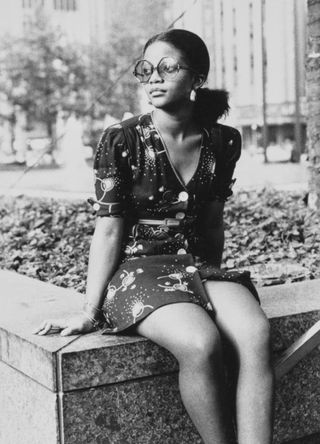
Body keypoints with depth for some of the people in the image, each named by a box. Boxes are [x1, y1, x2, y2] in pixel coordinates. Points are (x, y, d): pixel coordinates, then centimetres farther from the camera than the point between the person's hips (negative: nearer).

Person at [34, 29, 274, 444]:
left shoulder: (224, 141, 4)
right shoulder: (122, 140, -7)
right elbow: (109, 229, -7)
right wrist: (90, 311, -9)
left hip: (200, 265, 4)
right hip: (140, 269, -4)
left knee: (256, 332, -27)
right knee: (201, 343, -32)